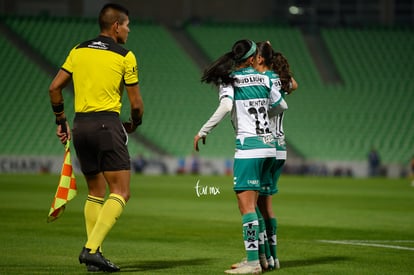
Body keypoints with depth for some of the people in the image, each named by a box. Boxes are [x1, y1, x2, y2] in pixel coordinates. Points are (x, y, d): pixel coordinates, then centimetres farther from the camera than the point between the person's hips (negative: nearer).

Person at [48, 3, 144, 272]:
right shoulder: (125, 56, -2)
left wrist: (61, 121, 19)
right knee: (121, 192, -5)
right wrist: (133, 124, 20)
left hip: (81, 125, 6)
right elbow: (136, 103, 0)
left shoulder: (79, 50, 11)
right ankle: (92, 248, -21)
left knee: (95, 193, 16)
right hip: (107, 123, -6)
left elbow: (55, 88, 9)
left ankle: (93, 253, 10)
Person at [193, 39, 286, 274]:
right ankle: (256, 255, 16)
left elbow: (226, 106, -21)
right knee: (252, 203, 15)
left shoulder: (229, 80, -4)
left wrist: (203, 132, -14)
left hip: (248, 146, -6)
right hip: (269, 146, 6)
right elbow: (281, 105, 19)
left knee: (246, 205, -9)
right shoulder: (264, 79, 10)